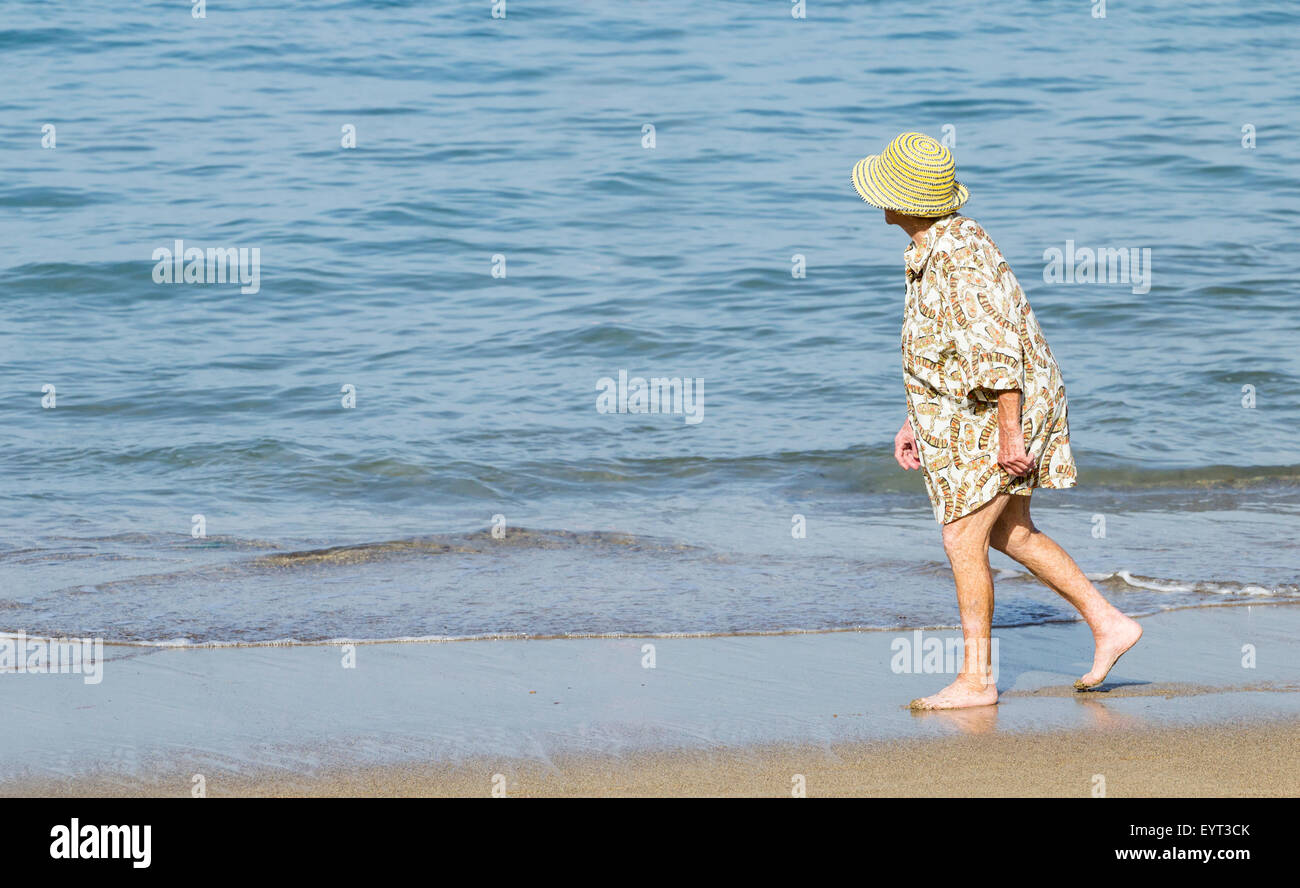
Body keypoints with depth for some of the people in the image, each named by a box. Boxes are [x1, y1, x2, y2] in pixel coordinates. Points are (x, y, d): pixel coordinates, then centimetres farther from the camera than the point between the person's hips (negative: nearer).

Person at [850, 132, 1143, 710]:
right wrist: (916, 421, 19)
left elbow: (999, 350, -28)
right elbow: (942, 345, 19)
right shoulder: (937, 245, 9)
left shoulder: (957, 261, -25)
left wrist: (1009, 433, -26)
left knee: (963, 540, -6)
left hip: (997, 416, -11)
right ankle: (1108, 624, 21)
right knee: (1010, 534, 18)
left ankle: (975, 679, 0)